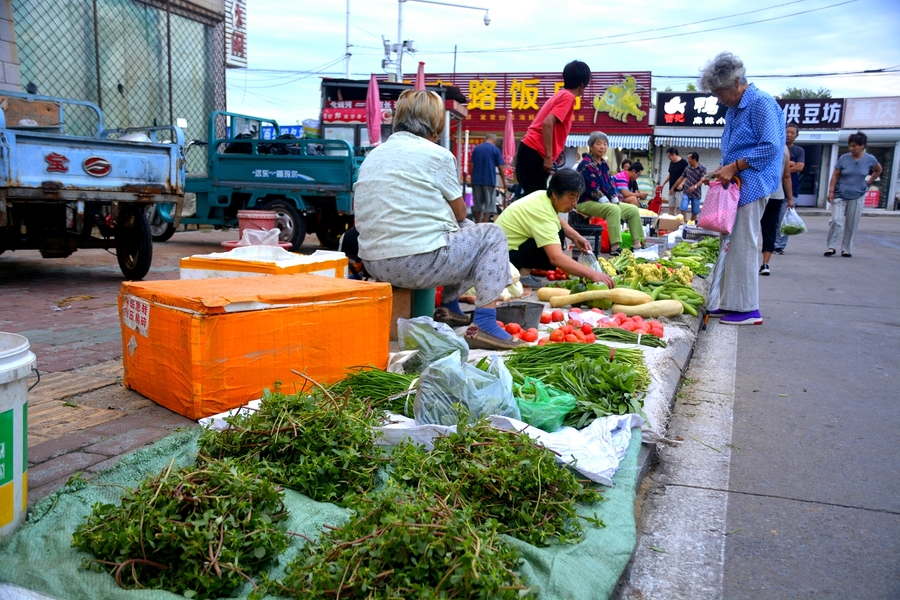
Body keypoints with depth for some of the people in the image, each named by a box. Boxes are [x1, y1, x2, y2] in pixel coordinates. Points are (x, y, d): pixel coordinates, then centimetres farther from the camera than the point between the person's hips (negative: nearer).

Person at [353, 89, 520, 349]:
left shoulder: (371, 157, 15)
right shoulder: (437, 155, -5)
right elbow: (460, 212, 7)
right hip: (420, 263, -8)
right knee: (492, 235, 12)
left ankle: (449, 307, 31)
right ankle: (484, 326, 0)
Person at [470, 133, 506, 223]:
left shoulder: (476, 148, 8)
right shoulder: (495, 149, -3)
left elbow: (472, 166, 8)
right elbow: (500, 167, -3)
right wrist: (504, 181, 7)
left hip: (476, 180, 4)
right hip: (489, 181, -4)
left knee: (477, 204, 11)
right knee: (489, 204, 2)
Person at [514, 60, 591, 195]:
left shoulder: (561, 95, 20)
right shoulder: (568, 97, -7)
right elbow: (547, 123, -20)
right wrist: (548, 157, -21)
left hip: (530, 151, 9)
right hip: (534, 153, -9)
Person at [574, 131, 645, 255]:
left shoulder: (603, 164, 13)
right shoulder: (586, 165, -15)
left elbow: (610, 185, 15)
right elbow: (593, 189, -21)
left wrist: (616, 202, 0)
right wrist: (608, 203, -20)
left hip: (604, 202, 10)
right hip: (586, 202, -10)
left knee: (633, 210, 4)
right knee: (614, 210, -36)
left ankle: (637, 244, -1)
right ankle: (614, 247, -39)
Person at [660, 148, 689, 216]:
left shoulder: (683, 163, -9)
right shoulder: (671, 163, 13)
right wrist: (663, 183, 13)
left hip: (679, 189, -7)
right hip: (672, 189, 7)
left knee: (678, 208, -8)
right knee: (671, 208, 8)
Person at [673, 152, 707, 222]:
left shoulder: (702, 169, -5)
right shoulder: (687, 168, 8)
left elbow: (702, 180, -16)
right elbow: (681, 178, 17)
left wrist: (695, 186, -35)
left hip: (696, 194, -2)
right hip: (686, 193, 3)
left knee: (695, 212, 5)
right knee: (683, 209, -12)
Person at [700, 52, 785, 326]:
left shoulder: (761, 104, -10)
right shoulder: (733, 110, 19)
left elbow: (771, 146, -18)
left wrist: (735, 166, -19)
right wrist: (723, 169, 10)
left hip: (750, 187, -10)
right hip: (733, 186, 10)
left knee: (743, 246, -8)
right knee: (729, 245, 10)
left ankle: (748, 309, -1)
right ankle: (730, 303, 17)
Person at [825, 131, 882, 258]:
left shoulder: (870, 159, 0)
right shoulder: (843, 158, -5)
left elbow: (878, 170, 19)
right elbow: (835, 175, -2)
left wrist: (868, 182, 9)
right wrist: (831, 191, -10)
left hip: (857, 197, 1)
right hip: (840, 196, -1)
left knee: (852, 224, 5)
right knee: (835, 220, -12)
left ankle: (846, 249, 15)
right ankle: (831, 247, -3)